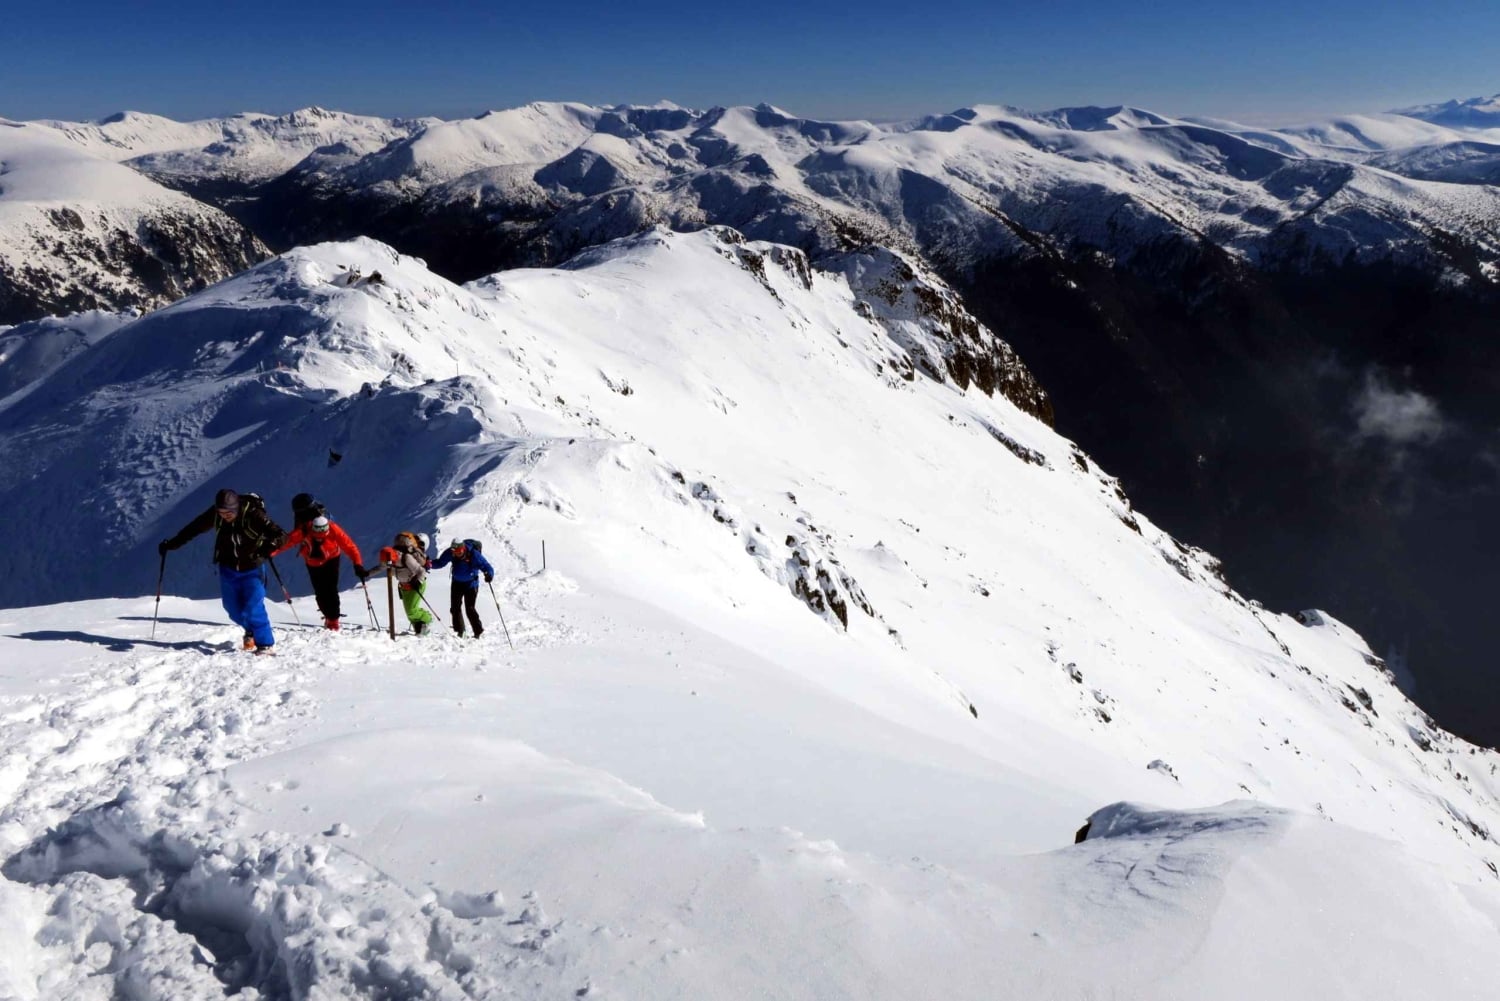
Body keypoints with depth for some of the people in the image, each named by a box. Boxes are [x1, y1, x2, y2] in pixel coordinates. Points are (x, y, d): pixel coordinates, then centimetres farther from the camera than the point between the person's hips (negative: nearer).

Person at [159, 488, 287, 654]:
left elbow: (280, 535, -32)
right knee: (233, 609, 11)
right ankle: (251, 631, 38)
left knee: (253, 608, -15)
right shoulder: (215, 514, -12)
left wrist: (265, 549, -50)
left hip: (251, 570, -5)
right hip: (228, 569, 5)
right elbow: (194, 527, 4)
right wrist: (171, 543, 6)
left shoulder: (253, 514, -26)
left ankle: (265, 643, 0)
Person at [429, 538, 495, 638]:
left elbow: (486, 566, -24)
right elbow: (440, 563, -3)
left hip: (471, 584, -5)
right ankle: (459, 631, 17)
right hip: (457, 583, 5)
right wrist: (430, 564, -23)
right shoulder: (450, 553, -15)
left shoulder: (474, 554, -26)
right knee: (455, 608, 4)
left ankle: (479, 632, 2)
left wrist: (489, 574, -46)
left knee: (469, 608, -11)